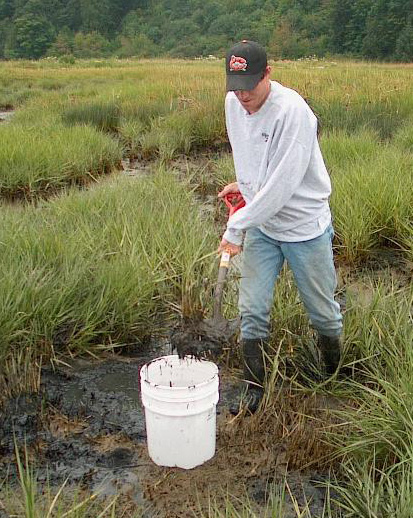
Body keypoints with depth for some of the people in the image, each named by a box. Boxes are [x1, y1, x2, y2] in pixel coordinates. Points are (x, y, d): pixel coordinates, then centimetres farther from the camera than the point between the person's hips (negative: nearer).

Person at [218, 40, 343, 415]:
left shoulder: (293, 111, -25)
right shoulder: (234, 103, -2)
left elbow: (282, 185, -28)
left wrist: (236, 226, -24)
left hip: (305, 226, -5)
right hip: (261, 225, 5)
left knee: (322, 311, 11)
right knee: (252, 310, 4)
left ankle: (338, 377, 37)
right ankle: (255, 387, 20)